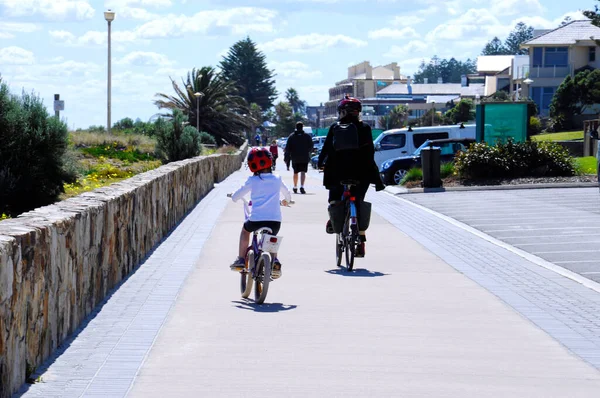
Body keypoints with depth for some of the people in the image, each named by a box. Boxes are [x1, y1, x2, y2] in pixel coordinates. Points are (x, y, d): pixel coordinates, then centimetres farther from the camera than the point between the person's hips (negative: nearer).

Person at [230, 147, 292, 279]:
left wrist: (233, 195, 31)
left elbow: (235, 197, 7)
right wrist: (287, 200, 52)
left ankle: (241, 260, 25)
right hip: (275, 221, 2)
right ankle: (275, 261, 9)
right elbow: (287, 193, 29)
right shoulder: (277, 179, 10)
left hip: (256, 220, -2)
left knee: (245, 229, 31)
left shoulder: (252, 181, 1)